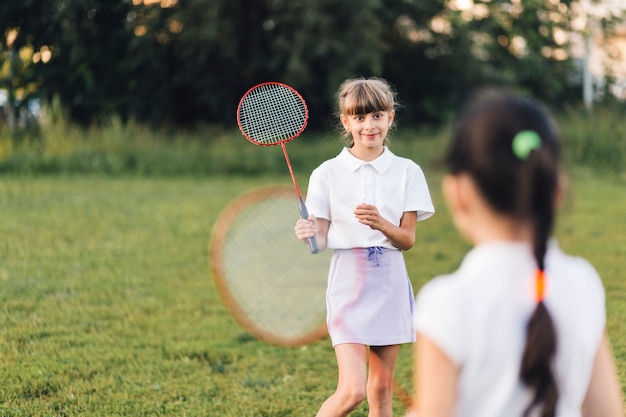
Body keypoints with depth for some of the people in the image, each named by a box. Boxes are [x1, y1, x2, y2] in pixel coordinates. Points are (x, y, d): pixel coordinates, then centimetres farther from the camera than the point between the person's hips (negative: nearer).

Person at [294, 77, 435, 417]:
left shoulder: (407, 172, 3)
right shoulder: (327, 173, -1)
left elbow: (408, 239, 0)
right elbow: (321, 241, -1)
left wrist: (381, 224, -20)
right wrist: (308, 234, -23)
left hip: (390, 283, 3)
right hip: (348, 283, -2)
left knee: (381, 388, 7)